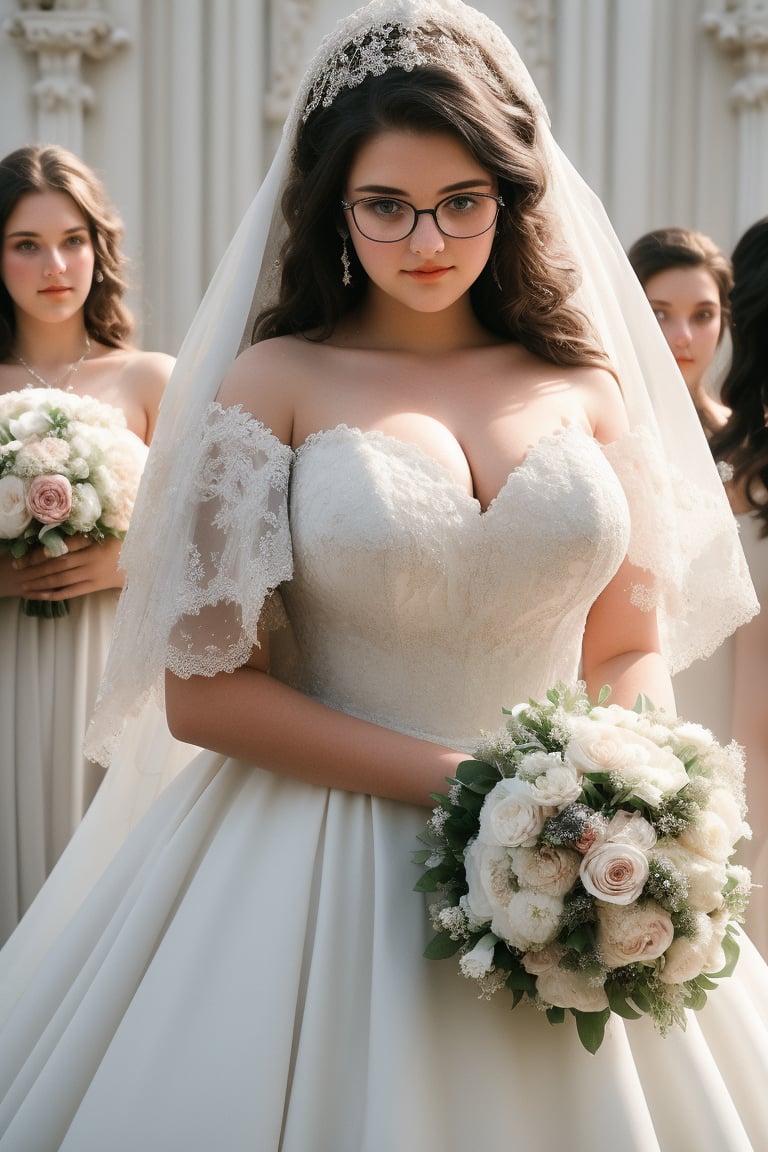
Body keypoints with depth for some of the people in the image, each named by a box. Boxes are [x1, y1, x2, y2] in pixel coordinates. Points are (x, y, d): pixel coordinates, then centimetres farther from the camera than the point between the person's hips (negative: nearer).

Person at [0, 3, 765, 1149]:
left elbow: (636, 648, 10)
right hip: (321, 872, -2)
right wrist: (462, 783, -15)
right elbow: (203, 687, -8)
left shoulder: (587, 386, 6)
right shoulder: (275, 384, -3)